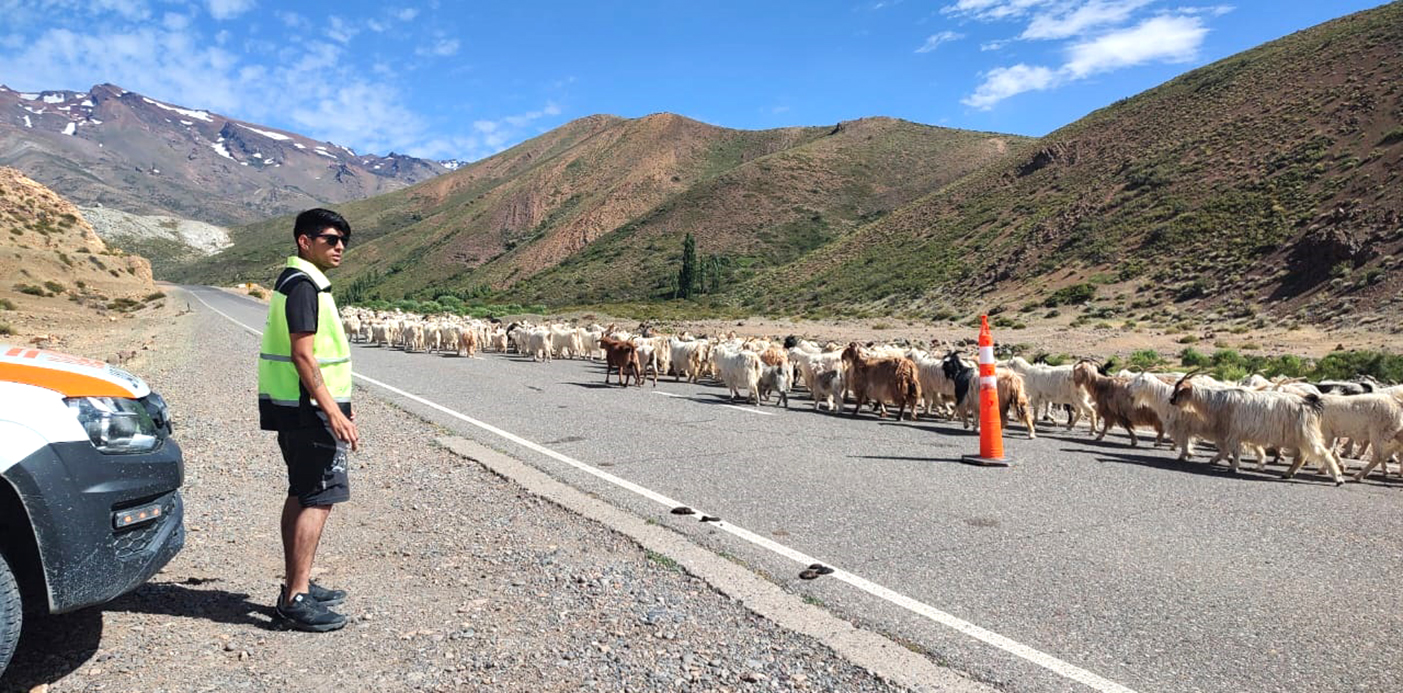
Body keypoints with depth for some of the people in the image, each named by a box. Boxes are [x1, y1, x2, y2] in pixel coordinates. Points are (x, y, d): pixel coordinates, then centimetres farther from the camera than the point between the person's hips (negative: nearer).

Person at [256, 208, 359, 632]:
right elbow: (302, 354, -23)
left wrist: (335, 406, 26)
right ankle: (297, 600, -6)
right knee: (319, 499, -9)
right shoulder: (303, 285, -15)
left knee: (301, 495, 16)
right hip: (309, 410, -11)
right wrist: (334, 412, -26)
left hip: (295, 409, 11)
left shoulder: (297, 282, 17)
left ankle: (296, 587, 25)